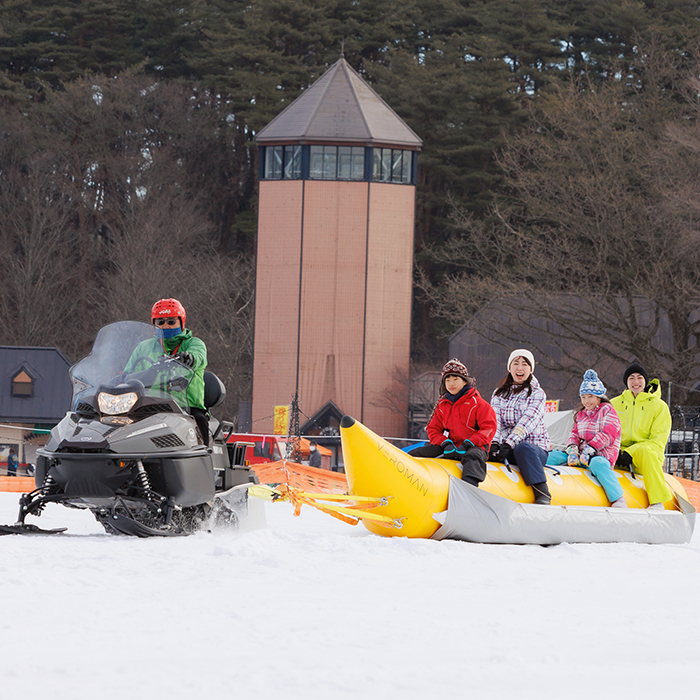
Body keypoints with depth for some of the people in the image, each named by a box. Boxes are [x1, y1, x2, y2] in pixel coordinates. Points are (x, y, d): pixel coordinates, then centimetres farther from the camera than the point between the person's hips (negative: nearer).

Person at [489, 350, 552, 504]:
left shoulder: (537, 393, 5)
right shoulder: (499, 393, 18)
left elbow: (527, 422, -11)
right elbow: (495, 419, 2)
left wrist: (509, 444, -26)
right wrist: (494, 443, -19)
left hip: (535, 447, -3)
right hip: (508, 449, 3)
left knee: (523, 448, -38)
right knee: (491, 452, -28)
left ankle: (543, 495, -40)